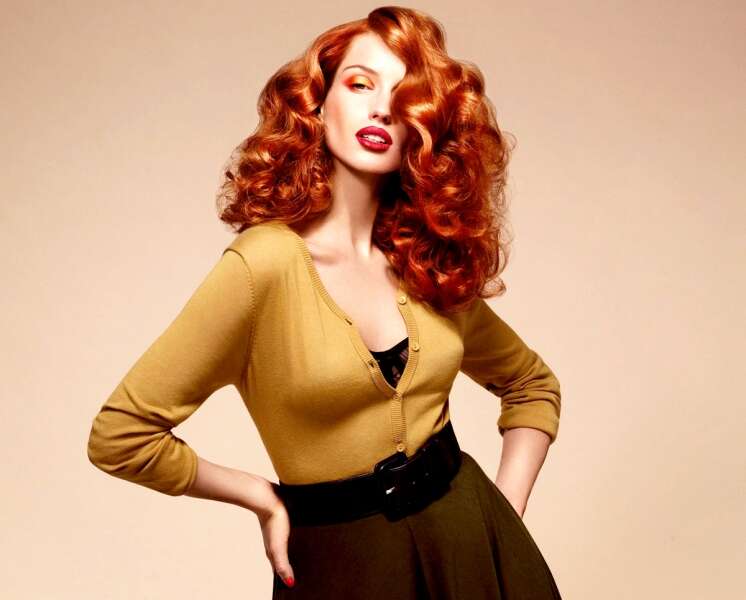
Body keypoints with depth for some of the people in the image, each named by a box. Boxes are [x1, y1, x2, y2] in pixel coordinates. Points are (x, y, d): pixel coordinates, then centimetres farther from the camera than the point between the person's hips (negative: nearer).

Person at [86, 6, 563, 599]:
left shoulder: (430, 266, -2)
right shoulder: (266, 263, -17)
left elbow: (533, 384, 13)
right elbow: (120, 436, -15)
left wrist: (505, 516, 1)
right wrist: (266, 501, -6)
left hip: (467, 537, 4)